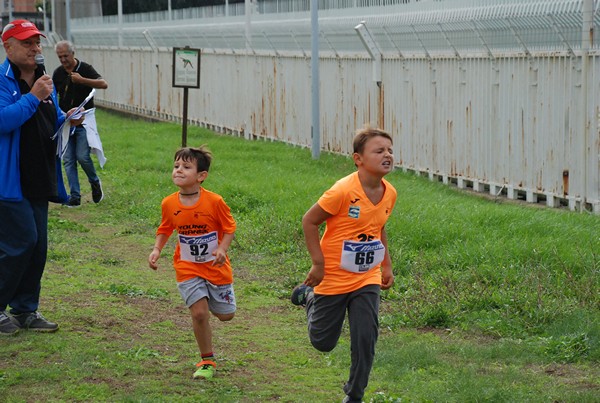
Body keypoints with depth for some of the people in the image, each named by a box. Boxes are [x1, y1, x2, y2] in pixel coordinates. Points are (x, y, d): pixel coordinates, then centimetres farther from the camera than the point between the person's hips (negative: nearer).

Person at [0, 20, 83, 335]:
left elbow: (52, 123, 23)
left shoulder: (43, 80, 14)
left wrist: (67, 120, 2)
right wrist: (33, 97, -25)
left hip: (38, 180, 8)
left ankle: (25, 310, 20)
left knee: (37, 247, 9)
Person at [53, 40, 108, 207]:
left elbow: (104, 84, -19)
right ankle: (75, 196, 4)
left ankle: (95, 182, 15)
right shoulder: (58, 73, 7)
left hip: (84, 122, -4)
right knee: (68, 160, 0)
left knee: (82, 156, -13)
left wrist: (82, 80, -28)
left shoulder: (85, 69, -6)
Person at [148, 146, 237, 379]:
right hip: (188, 268, 1)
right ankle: (207, 362, 6)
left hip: (216, 267, -1)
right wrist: (157, 249, -8)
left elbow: (229, 227, -7)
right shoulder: (169, 204, -8)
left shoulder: (214, 202, -18)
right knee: (199, 313, -12)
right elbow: (165, 229, 8)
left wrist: (222, 249, -23)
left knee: (225, 315, 9)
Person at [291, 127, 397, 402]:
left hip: (368, 279, 4)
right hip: (333, 277, -4)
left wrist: (386, 265, 15)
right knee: (323, 342, 11)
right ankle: (308, 296, 40)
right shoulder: (344, 191, -24)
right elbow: (309, 221, -16)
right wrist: (318, 263, -16)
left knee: (366, 339, -4)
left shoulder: (389, 193, -3)